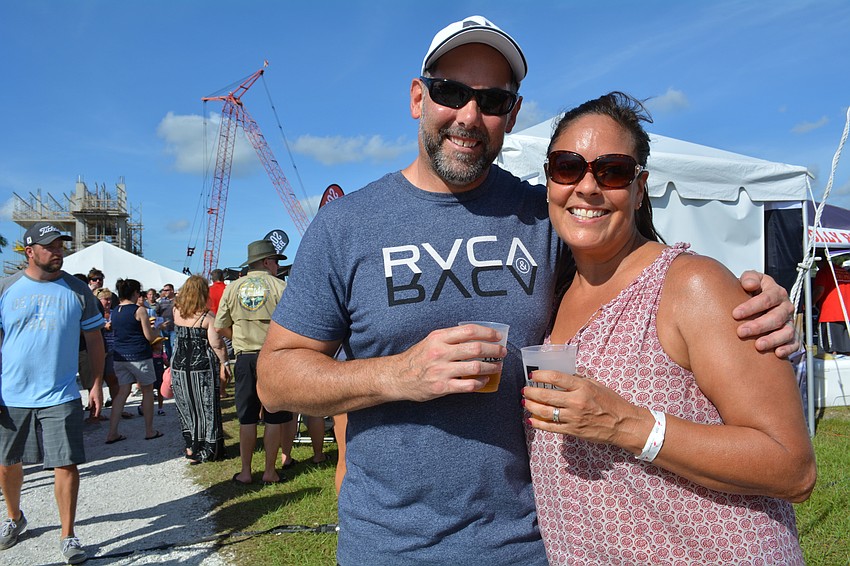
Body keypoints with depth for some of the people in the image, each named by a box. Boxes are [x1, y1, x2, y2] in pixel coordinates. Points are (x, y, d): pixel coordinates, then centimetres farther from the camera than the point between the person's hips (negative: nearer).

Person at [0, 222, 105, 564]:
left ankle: (68, 536, 11)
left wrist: (97, 384, 1)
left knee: (66, 464, -3)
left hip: (60, 397, -1)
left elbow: (94, 339, 5)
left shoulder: (77, 291, 1)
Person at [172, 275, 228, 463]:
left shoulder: (177, 312, -1)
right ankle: (205, 451, 14)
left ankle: (191, 447, 21)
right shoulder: (207, 317, -14)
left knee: (186, 407, 14)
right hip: (202, 367, -4)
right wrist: (224, 362, -2)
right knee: (205, 408, 7)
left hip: (179, 366, 4)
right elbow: (216, 344, -16)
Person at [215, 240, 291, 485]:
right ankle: (270, 472, 12)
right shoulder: (280, 286, -5)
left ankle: (245, 472, 16)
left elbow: (221, 328, 6)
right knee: (274, 418, 6)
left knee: (247, 418, 10)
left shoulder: (232, 288, 5)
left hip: (245, 359, 3)